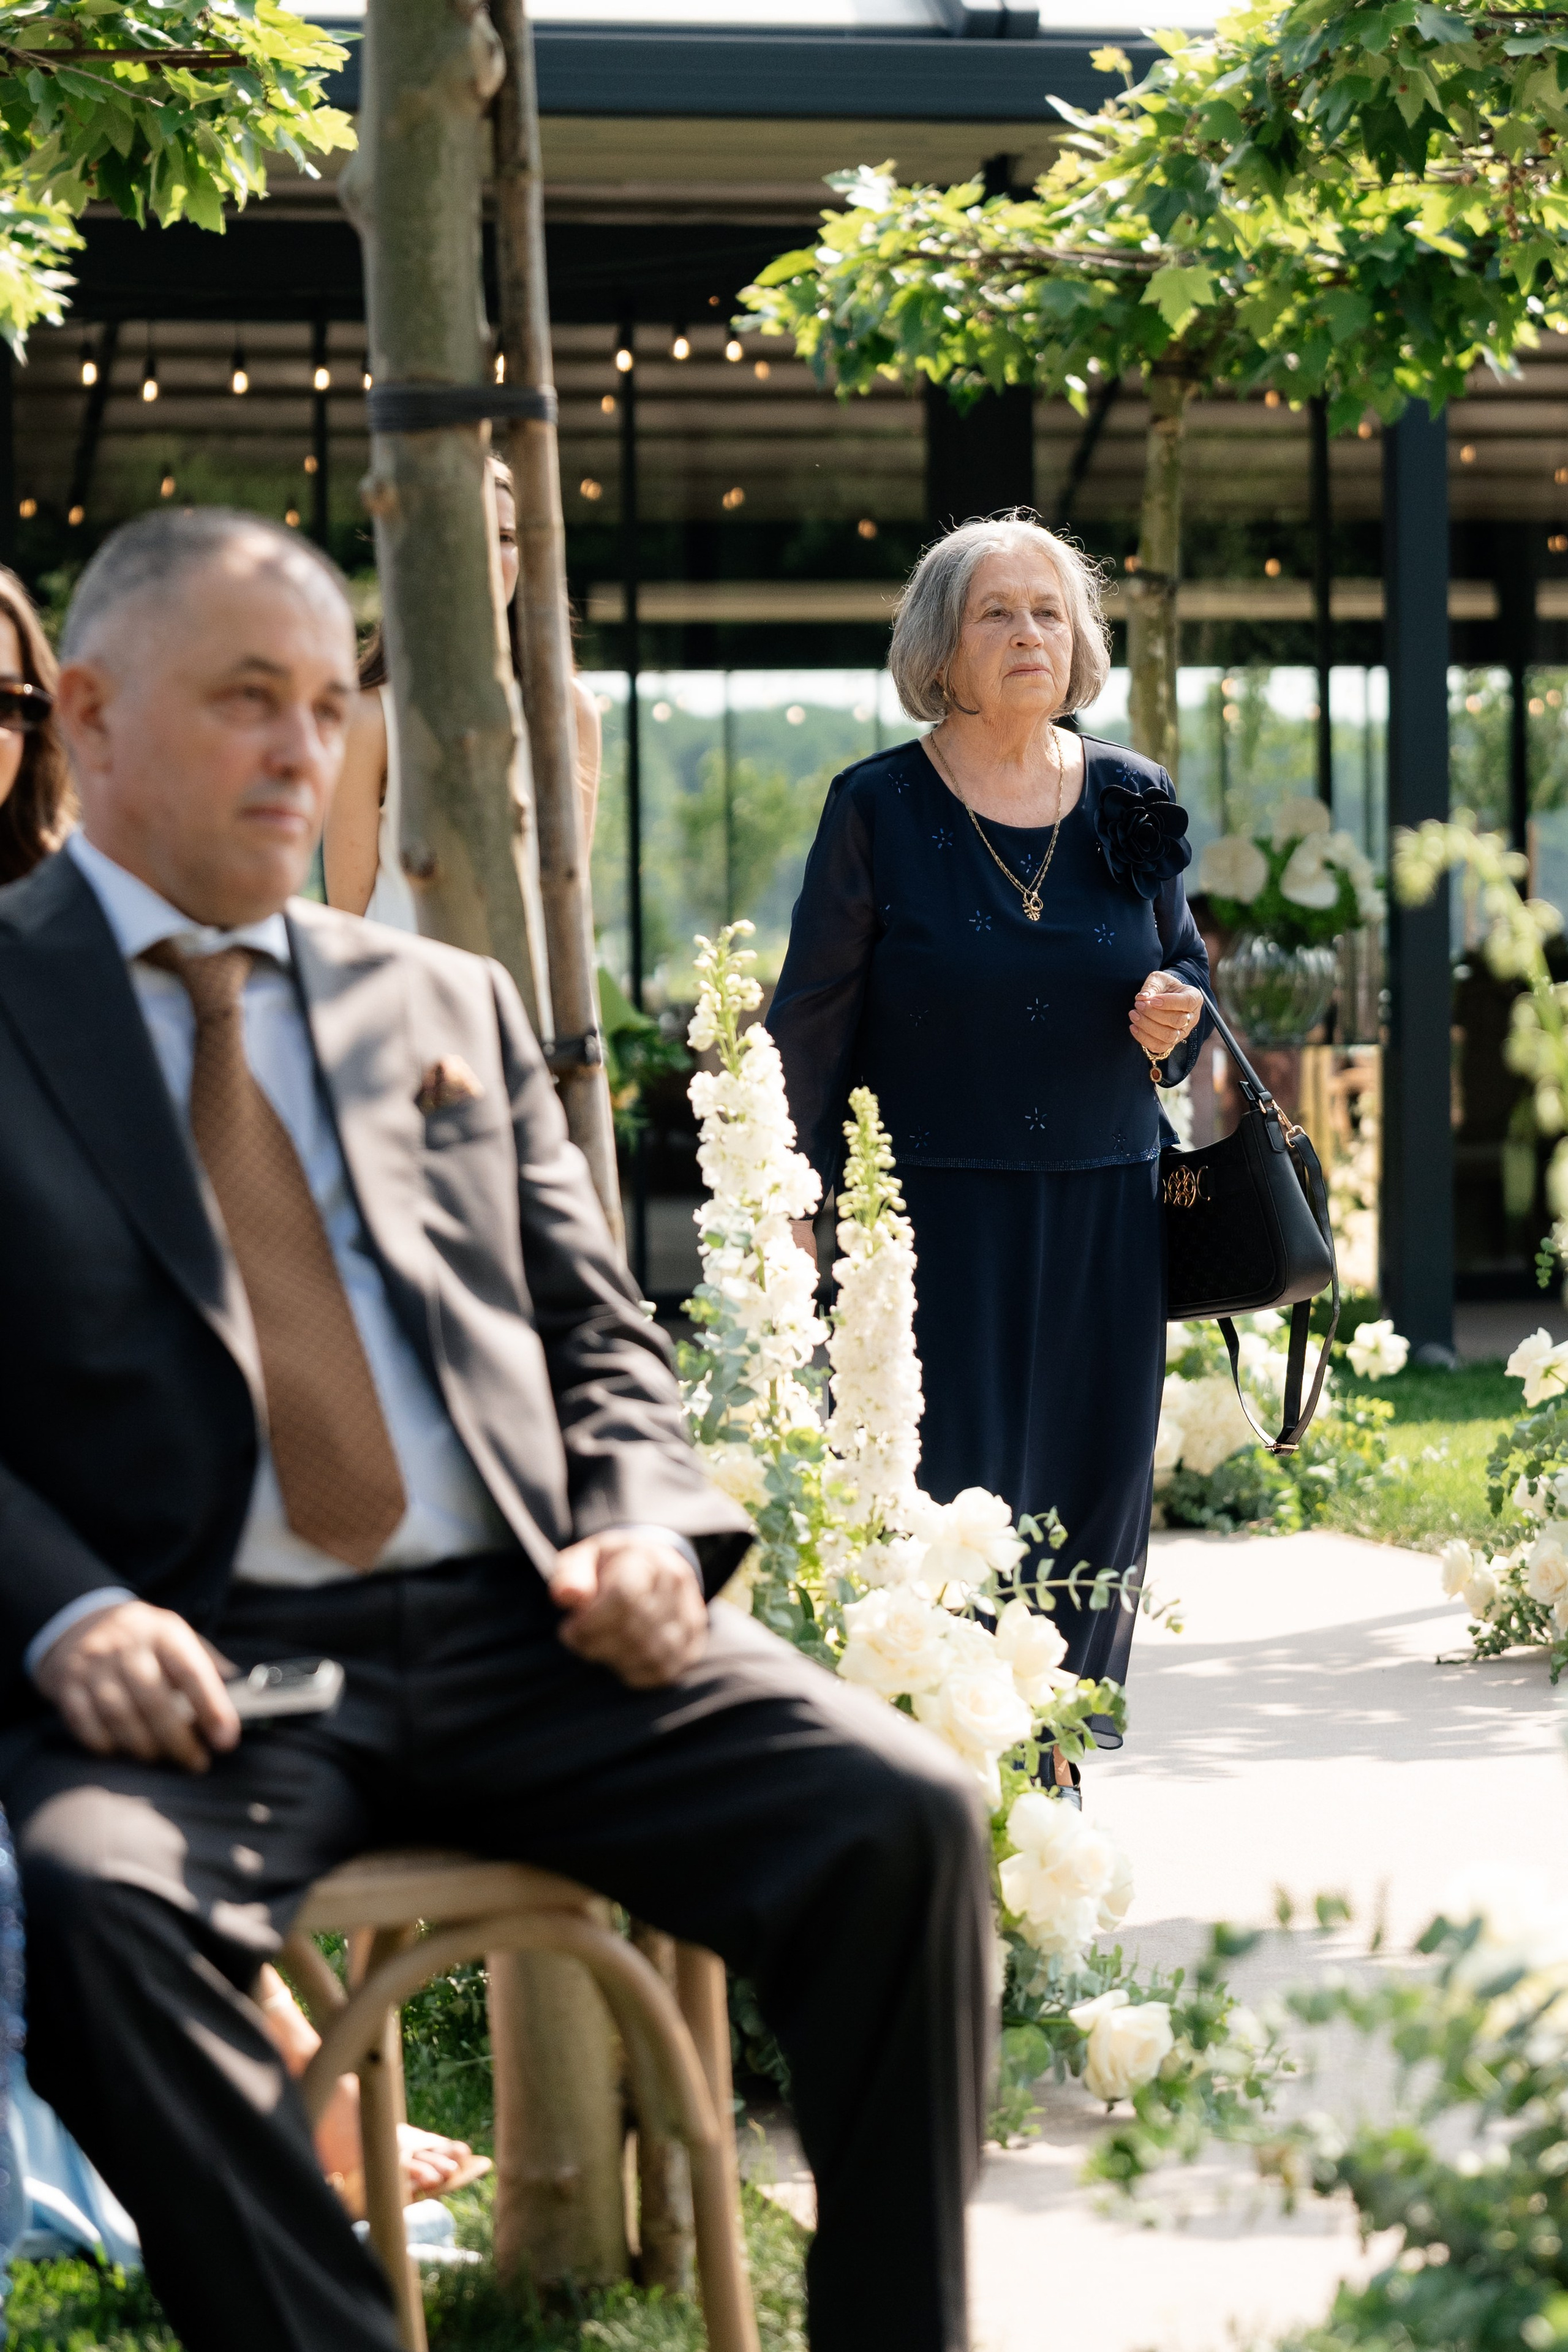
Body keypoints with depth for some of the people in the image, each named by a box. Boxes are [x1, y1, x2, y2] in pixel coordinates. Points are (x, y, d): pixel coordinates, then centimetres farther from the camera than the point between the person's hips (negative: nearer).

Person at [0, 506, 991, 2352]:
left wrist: (643, 1527, -1)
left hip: (526, 1635, 4)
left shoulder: (448, 1004, 22)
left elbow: (597, 1335, 21)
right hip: (203, 1663, -3)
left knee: (901, 1817, -19)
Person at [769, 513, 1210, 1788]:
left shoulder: (1133, 802, 9)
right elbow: (814, 1013, 1)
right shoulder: (879, 808, -1)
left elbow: (1185, 965, 18)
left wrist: (1177, 1015, -6)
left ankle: (1054, 1754, 15)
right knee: (946, 1481, -7)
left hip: (1102, 1206, 3)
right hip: (934, 1201, -3)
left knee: (1092, 1482, 3)